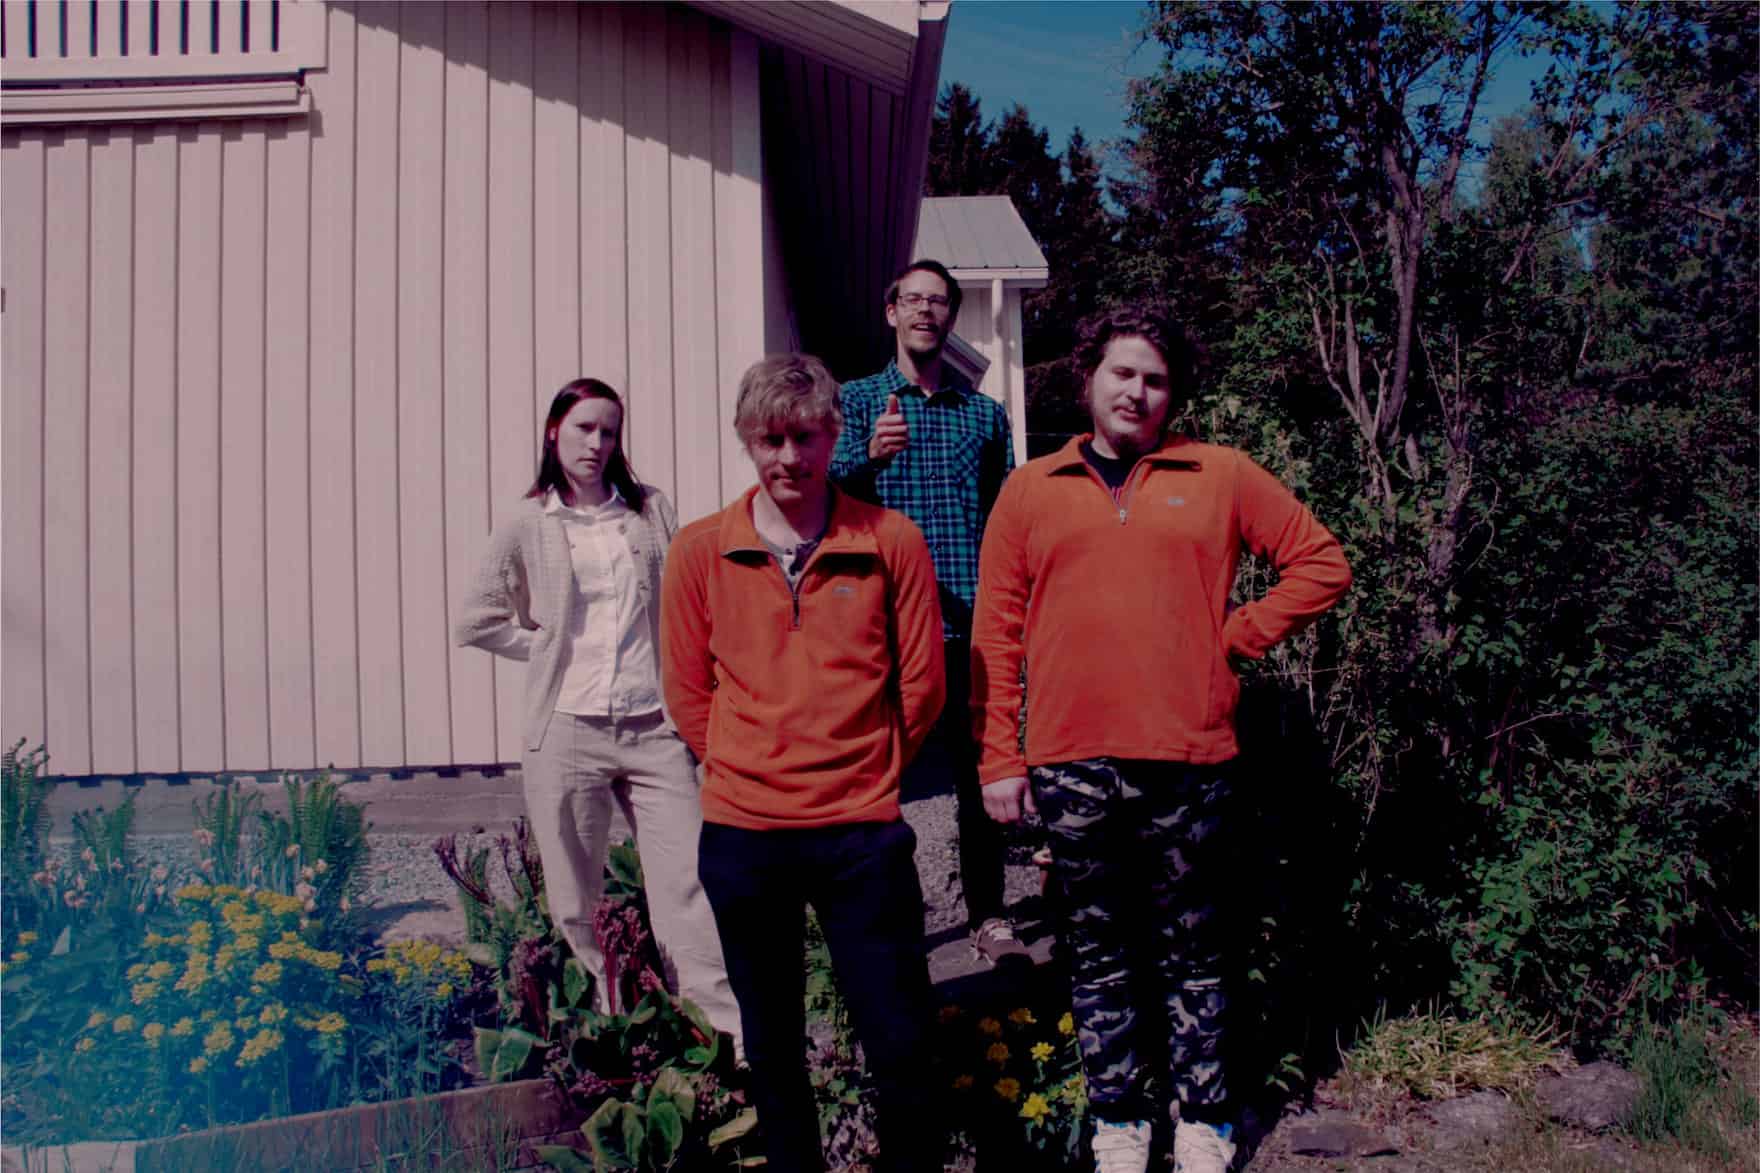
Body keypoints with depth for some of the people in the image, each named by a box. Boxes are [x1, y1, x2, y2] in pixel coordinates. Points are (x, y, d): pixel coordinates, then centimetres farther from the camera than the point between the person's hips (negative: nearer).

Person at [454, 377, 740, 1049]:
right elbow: (475, 622, 9)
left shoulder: (651, 511, 9)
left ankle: (732, 1034, -3)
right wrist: (548, 648, 2)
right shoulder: (526, 529, 5)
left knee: (687, 882, -5)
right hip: (567, 733, 0)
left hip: (654, 729, 1)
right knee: (576, 898, 7)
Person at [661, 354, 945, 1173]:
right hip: (743, 831, 1)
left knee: (899, 1042, 5)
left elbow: (921, 683, 4)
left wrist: (861, 770, 7)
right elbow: (687, 690, 8)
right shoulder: (700, 550, 0)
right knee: (771, 1045, 15)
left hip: (862, 829, -1)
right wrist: (749, 770, 5)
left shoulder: (891, 540, -3)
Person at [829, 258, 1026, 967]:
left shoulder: (985, 413, 14)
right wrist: (871, 456, -31)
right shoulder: (858, 400, 7)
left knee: (978, 772, 6)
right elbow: (833, 485, -9)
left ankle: (988, 915, 17)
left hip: (969, 623, 2)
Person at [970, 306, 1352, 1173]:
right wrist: (998, 759, -1)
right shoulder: (1030, 491, 8)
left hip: (1190, 759, 0)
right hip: (1071, 765, 1)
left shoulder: (1221, 477, 7)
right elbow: (995, 635, 5)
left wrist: (1240, 634, -1)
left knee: (1191, 954, 10)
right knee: (1098, 956, 10)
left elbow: (1321, 561, 10)